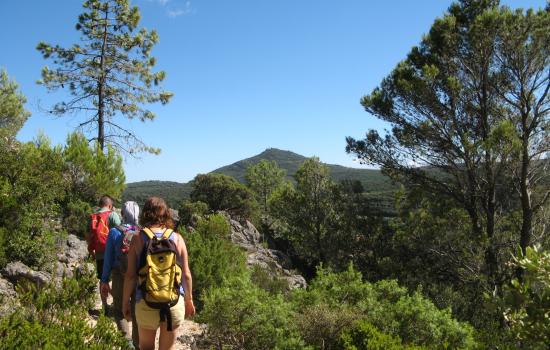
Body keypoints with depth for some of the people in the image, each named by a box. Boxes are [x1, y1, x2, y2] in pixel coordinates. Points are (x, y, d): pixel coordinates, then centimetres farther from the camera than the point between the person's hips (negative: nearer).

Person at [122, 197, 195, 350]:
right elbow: (186, 274, -1)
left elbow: (130, 275, -6)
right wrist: (189, 300, 13)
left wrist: (125, 301, 8)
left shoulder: (138, 238, -5)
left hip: (146, 303, -1)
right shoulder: (177, 238, -3)